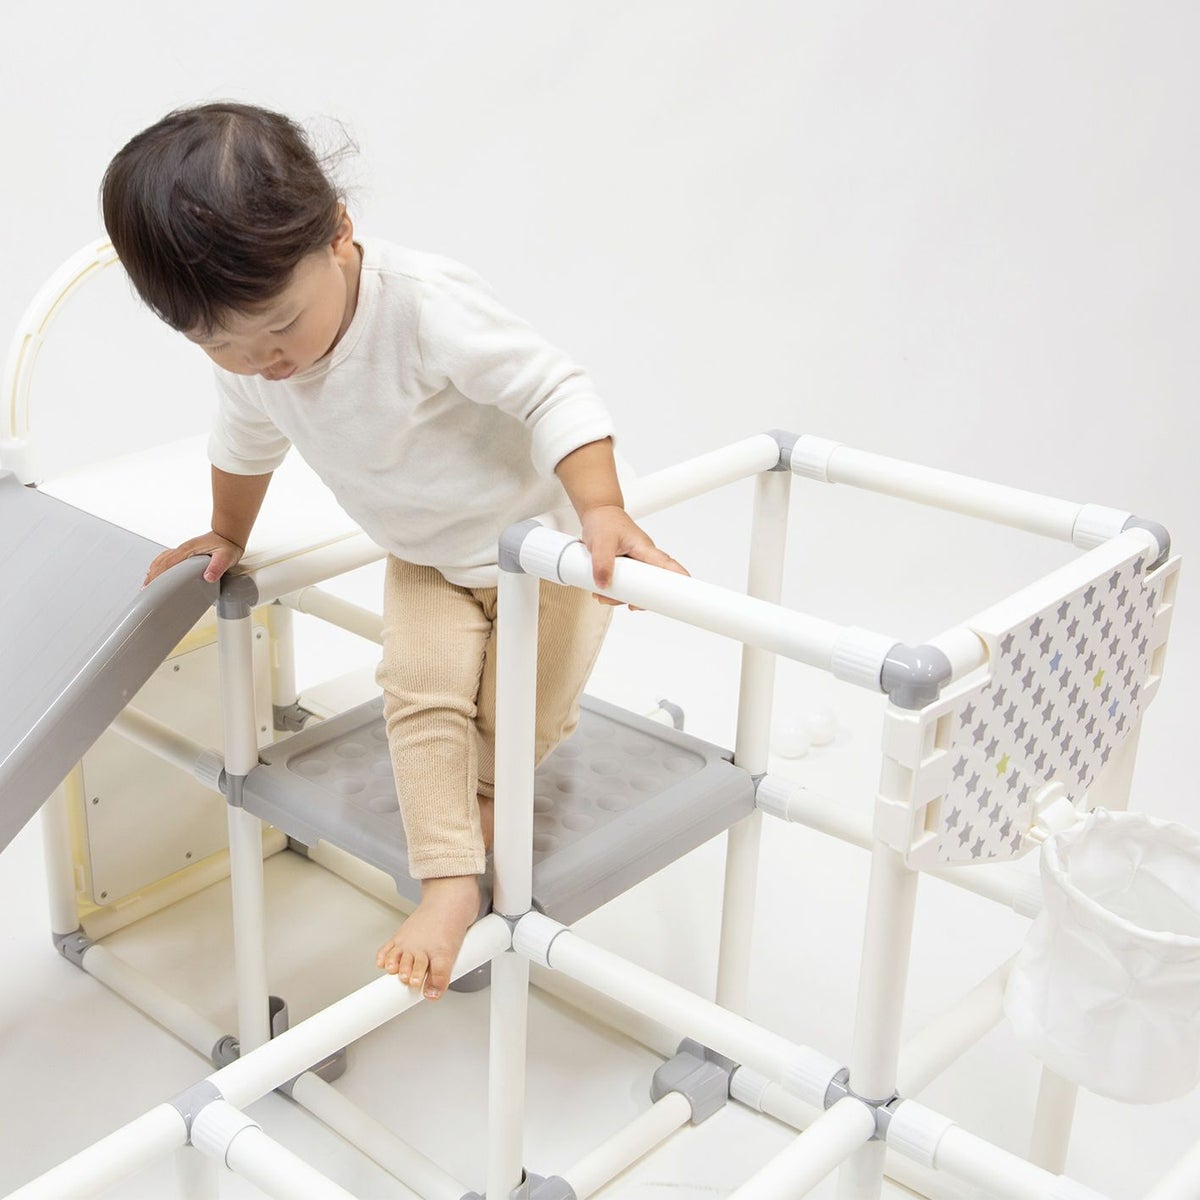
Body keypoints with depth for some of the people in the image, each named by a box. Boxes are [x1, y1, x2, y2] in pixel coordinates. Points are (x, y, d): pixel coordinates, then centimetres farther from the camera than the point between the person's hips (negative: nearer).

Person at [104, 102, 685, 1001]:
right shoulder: (247, 360, -13)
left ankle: (485, 790, 26)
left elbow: (554, 392, -34)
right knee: (419, 688, -16)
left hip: (544, 530, -5)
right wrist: (228, 537, 25)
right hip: (427, 557, 5)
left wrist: (604, 513, -46)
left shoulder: (425, 305, -36)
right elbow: (247, 443, 11)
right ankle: (450, 882, -6)